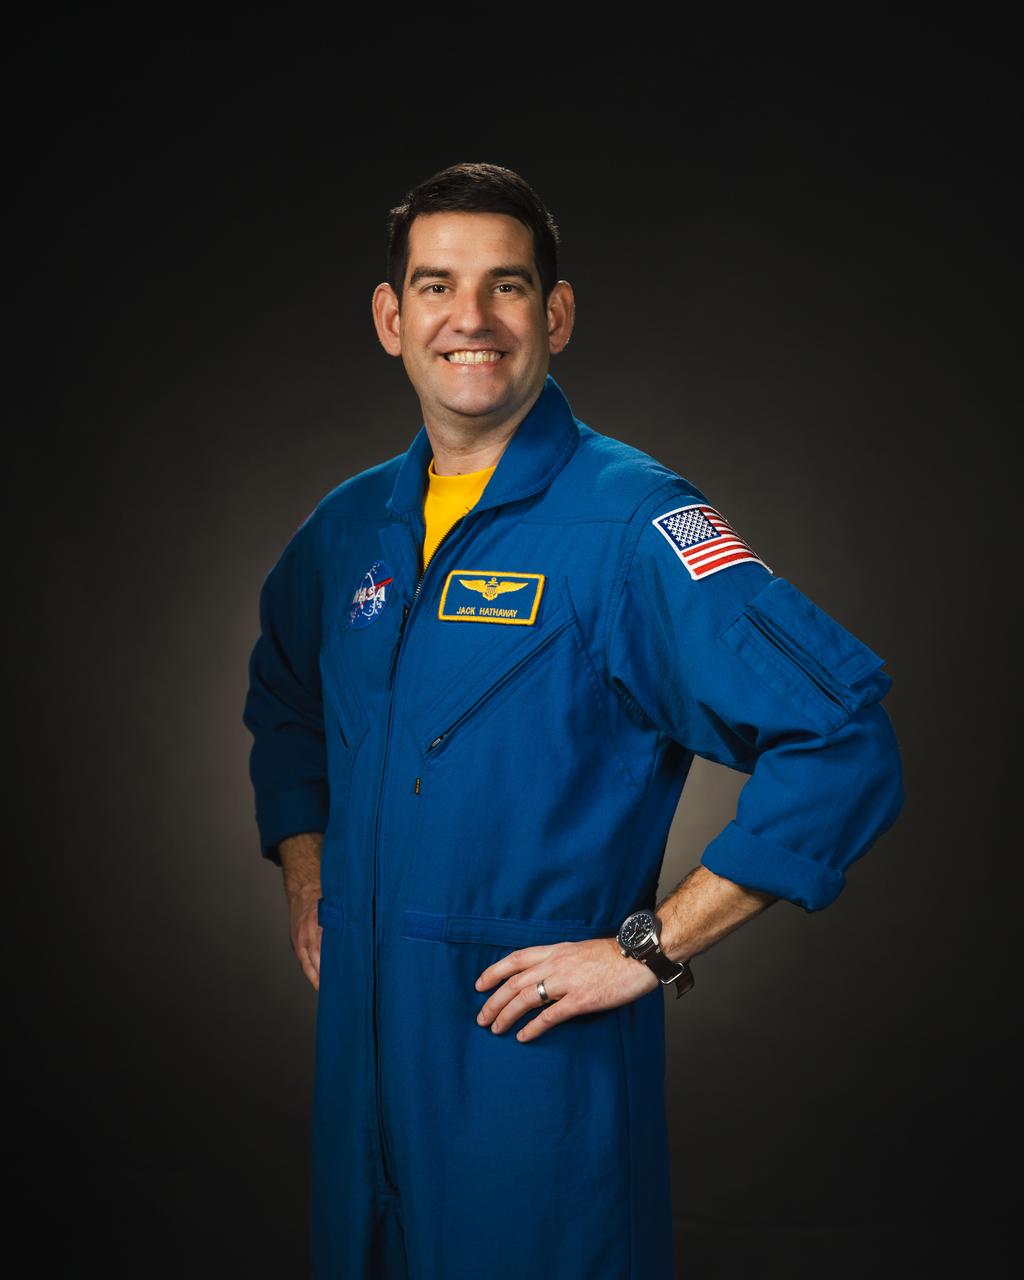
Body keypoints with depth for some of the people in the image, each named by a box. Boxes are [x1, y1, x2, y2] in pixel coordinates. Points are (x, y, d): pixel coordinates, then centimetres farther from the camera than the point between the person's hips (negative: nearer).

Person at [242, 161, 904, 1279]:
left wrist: (652, 948, -21)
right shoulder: (349, 526, 5)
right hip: (359, 1031, 6)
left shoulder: (629, 522, -16)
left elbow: (842, 738, -24)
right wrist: (303, 878, 12)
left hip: (540, 1054, -6)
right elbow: (285, 701, 25)